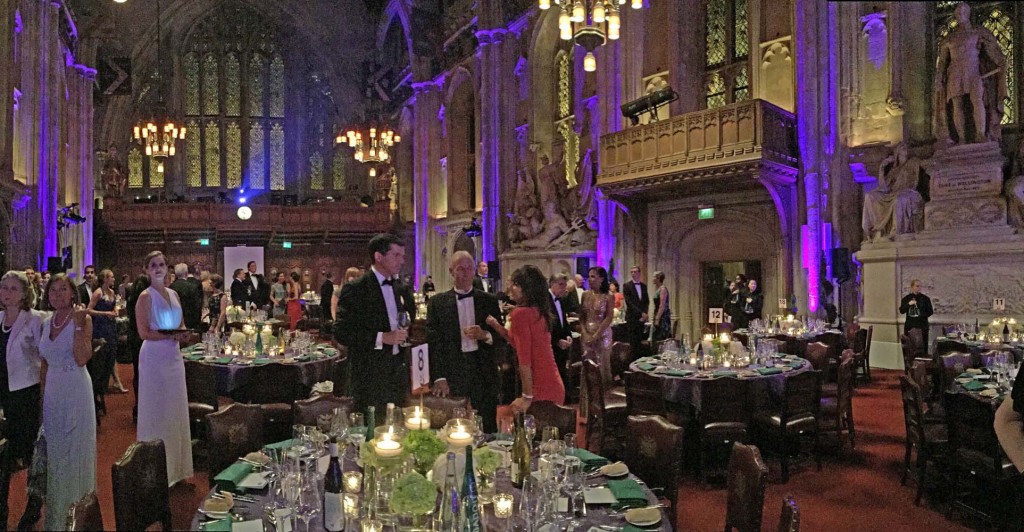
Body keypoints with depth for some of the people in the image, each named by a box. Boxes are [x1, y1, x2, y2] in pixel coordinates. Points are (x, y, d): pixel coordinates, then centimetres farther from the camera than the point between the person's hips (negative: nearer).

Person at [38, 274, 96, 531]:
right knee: (54, 449, 14)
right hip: (52, 391, 6)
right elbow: (45, 363, 14)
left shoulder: (83, 319, -10)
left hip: (76, 390, -6)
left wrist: (78, 325, -24)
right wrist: (42, 394, 14)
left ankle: (78, 506, 21)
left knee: (75, 447, 5)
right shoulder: (46, 323, 7)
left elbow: (82, 359, -21)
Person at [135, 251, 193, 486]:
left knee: (176, 410, 11)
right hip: (154, 357, -6)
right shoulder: (146, 297, -7)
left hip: (174, 356, 6)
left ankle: (175, 466, 22)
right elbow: (144, 333, -13)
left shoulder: (173, 294, 11)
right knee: (156, 411, 1)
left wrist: (184, 334, -3)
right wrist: (172, 336, -21)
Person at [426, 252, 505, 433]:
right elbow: (433, 342, -1)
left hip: (484, 375, 1)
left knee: (487, 429, 4)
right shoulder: (437, 302, 3)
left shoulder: (489, 301, 8)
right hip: (452, 376, -1)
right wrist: (439, 378, -9)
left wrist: (485, 335, -11)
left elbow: (502, 338, 10)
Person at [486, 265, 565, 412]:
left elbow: (524, 359, -18)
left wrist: (527, 397, -14)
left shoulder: (521, 313, -17)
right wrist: (496, 325, 14)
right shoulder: (538, 311, 10)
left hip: (540, 390, -9)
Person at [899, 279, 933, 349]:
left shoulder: (925, 298, 3)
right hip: (909, 326, 1)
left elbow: (930, 312, 4)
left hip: (922, 326, -1)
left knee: (923, 345, -2)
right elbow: (901, 311, -3)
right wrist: (909, 304, -16)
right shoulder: (906, 298, 6)